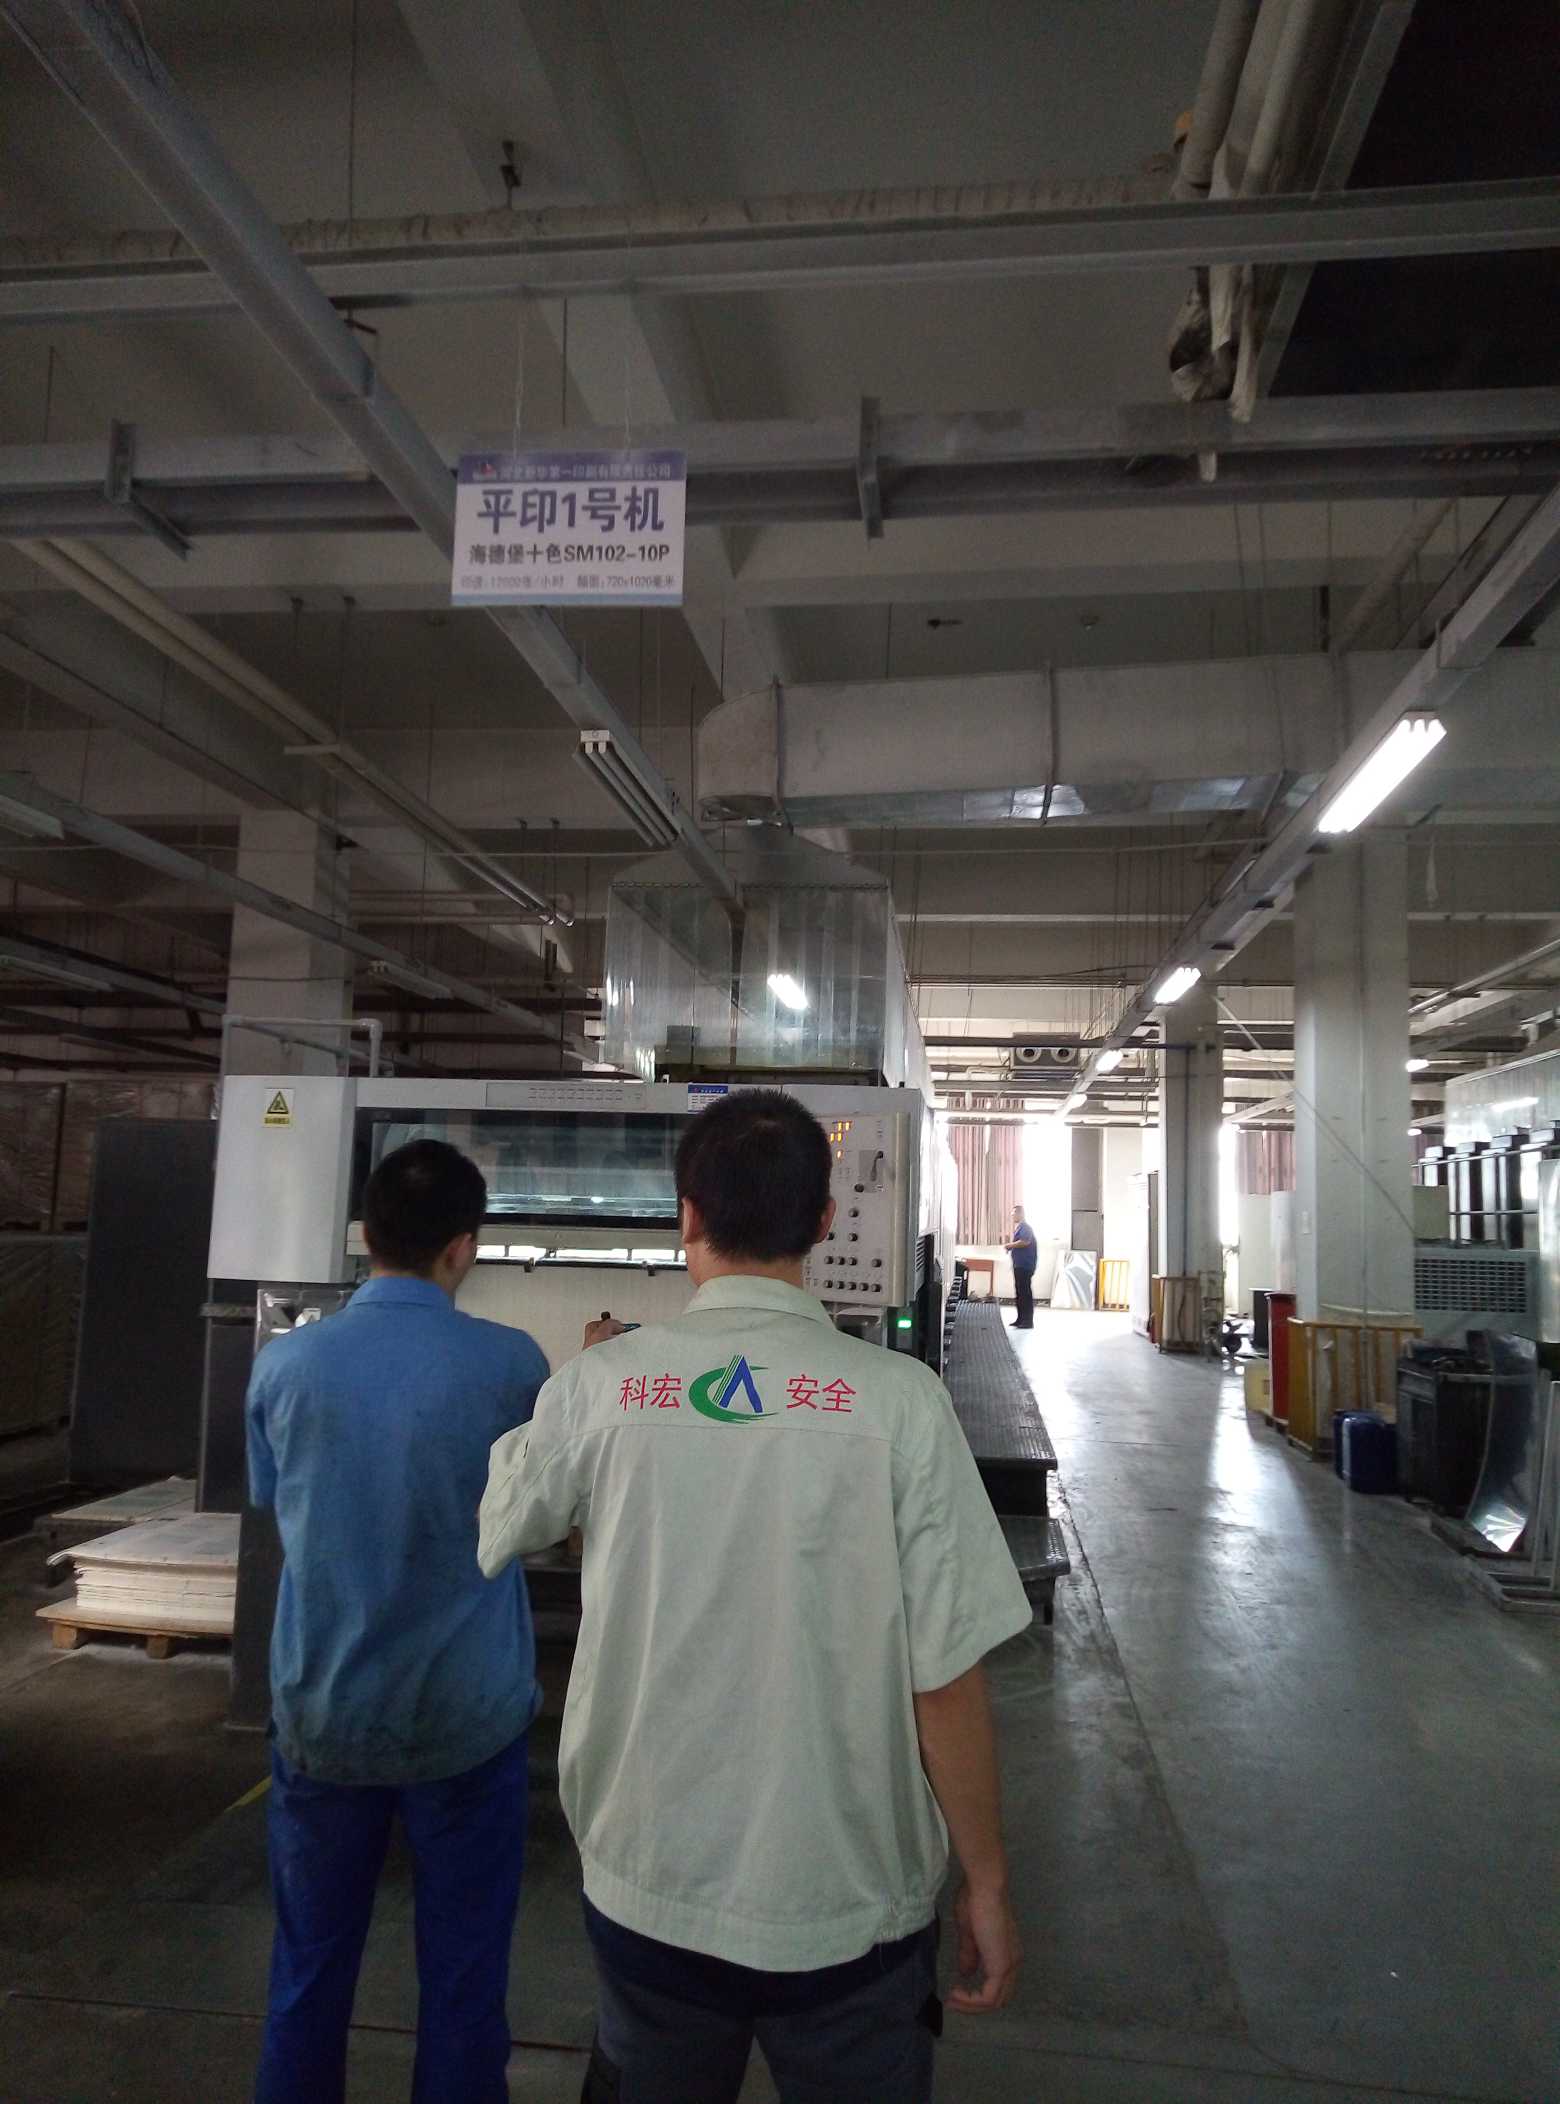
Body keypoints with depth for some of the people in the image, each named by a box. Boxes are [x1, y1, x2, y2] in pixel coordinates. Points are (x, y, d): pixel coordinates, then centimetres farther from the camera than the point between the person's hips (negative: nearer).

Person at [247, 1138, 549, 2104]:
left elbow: (275, 1503, 8)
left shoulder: (285, 1363, -10)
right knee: (462, 1975, 15)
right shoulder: (511, 1364, -16)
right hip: (466, 1715, -2)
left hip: (321, 1711, 2)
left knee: (311, 1965, 21)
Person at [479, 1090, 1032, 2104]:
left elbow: (489, 1533, 7)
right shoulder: (898, 1398, -17)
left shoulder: (600, 1383, -12)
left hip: (649, 1891, 2)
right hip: (852, 1905, -1)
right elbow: (948, 1673, -15)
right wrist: (987, 1883, 0)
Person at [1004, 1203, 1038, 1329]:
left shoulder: (1025, 1227, -11)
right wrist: (1010, 1246, 8)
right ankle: (1020, 1319, 17)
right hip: (1019, 1264, 10)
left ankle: (1028, 1321, -8)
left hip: (1025, 1265, -10)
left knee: (1025, 1292, -9)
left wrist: (1009, 1245, -16)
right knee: (1019, 1292, 12)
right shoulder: (1018, 1227, 20)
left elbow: (1025, 1241, -27)